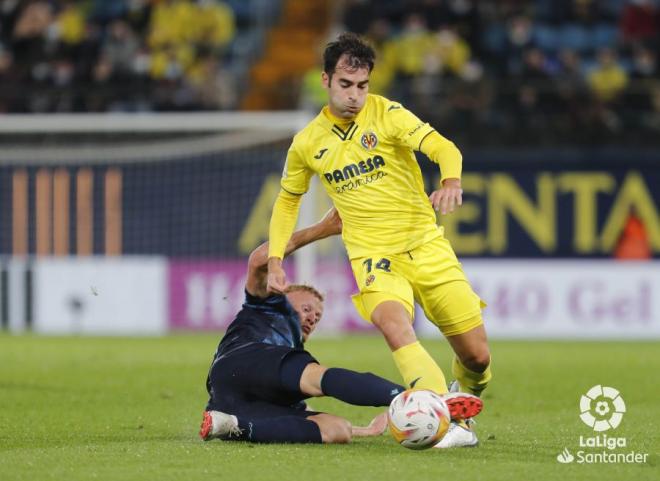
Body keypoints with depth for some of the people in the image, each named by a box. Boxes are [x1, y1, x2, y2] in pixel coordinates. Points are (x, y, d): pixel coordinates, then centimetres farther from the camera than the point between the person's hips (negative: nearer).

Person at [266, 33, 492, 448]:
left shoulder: (385, 113, -5)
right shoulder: (307, 143, 4)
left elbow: (443, 148, -17)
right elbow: (287, 200, 21)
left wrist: (451, 183, -39)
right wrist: (275, 261, 10)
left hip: (425, 243, 0)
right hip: (372, 254, 0)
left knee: (477, 357, -2)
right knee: (394, 323, -33)